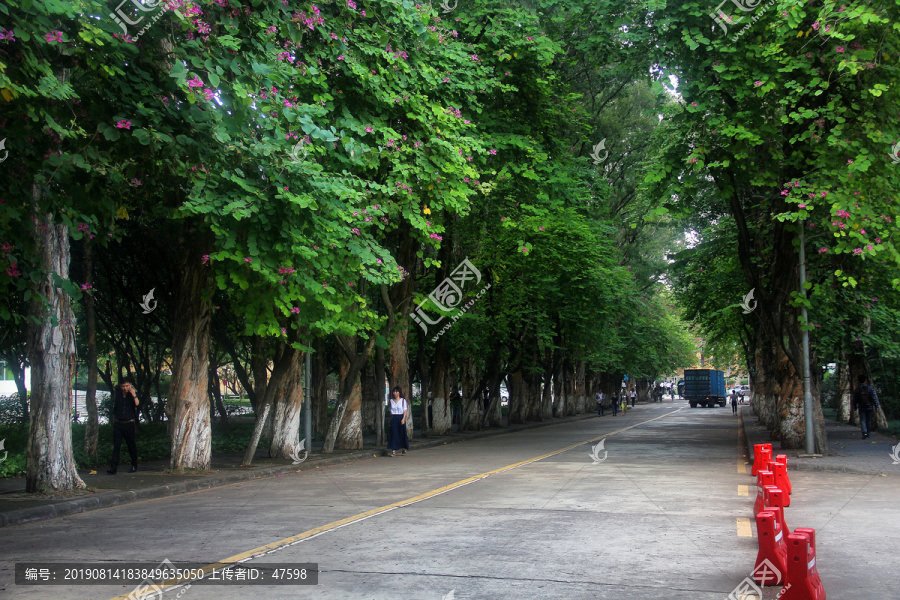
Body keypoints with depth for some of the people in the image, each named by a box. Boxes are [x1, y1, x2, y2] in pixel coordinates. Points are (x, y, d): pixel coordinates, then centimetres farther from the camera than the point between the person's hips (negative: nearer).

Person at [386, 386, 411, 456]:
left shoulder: (403, 400, 0)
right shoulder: (391, 401, 10)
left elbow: (405, 410, -4)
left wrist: (403, 419, -15)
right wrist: (391, 418, 12)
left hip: (401, 418, -2)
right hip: (393, 419, 2)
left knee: (402, 434, 3)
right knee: (393, 434, -7)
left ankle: (403, 448, 22)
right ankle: (393, 451, -11)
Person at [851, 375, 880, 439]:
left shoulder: (856, 390, -3)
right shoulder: (870, 388, -6)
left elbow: (854, 400, 5)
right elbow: (874, 398, -9)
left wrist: (855, 407, 18)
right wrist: (876, 405, -3)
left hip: (861, 408, 0)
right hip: (869, 407, 0)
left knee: (862, 420, -1)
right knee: (869, 421, 13)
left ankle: (864, 432, -21)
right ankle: (868, 433, 18)